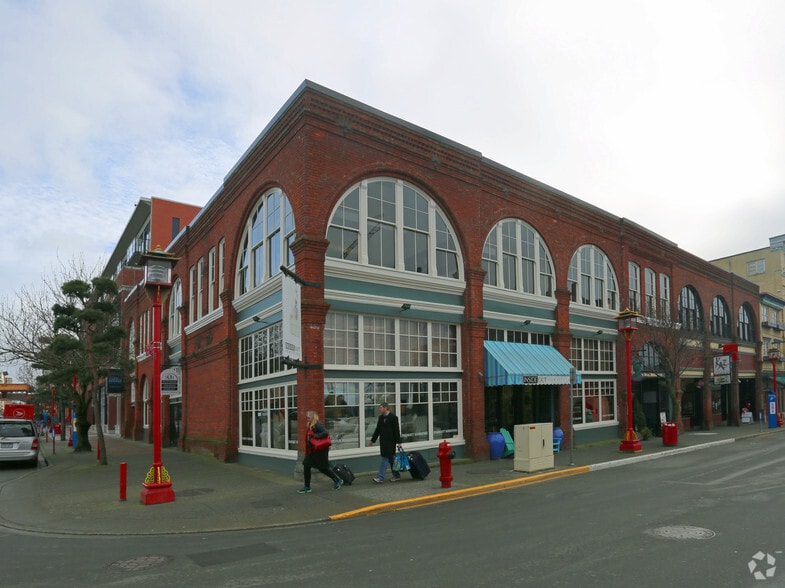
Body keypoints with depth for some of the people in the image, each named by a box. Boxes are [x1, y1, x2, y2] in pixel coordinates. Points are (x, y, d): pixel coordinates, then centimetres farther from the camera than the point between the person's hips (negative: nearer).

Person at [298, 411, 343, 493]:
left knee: (323, 468, -2)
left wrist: (315, 436, -30)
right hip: (312, 451, 9)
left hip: (320, 451, -9)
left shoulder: (318, 425, -18)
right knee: (306, 466, 9)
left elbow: (325, 433, -30)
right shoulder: (310, 426, 11)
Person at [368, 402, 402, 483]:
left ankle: (380, 477, -7)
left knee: (385, 459, -8)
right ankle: (396, 475, 21)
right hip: (383, 442, 7)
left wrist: (398, 442, -13)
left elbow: (397, 430, -11)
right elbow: (377, 430, 17)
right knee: (390, 459, 12)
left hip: (390, 442, -7)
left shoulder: (393, 417, -10)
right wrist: (372, 440, 17)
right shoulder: (381, 417, 11)